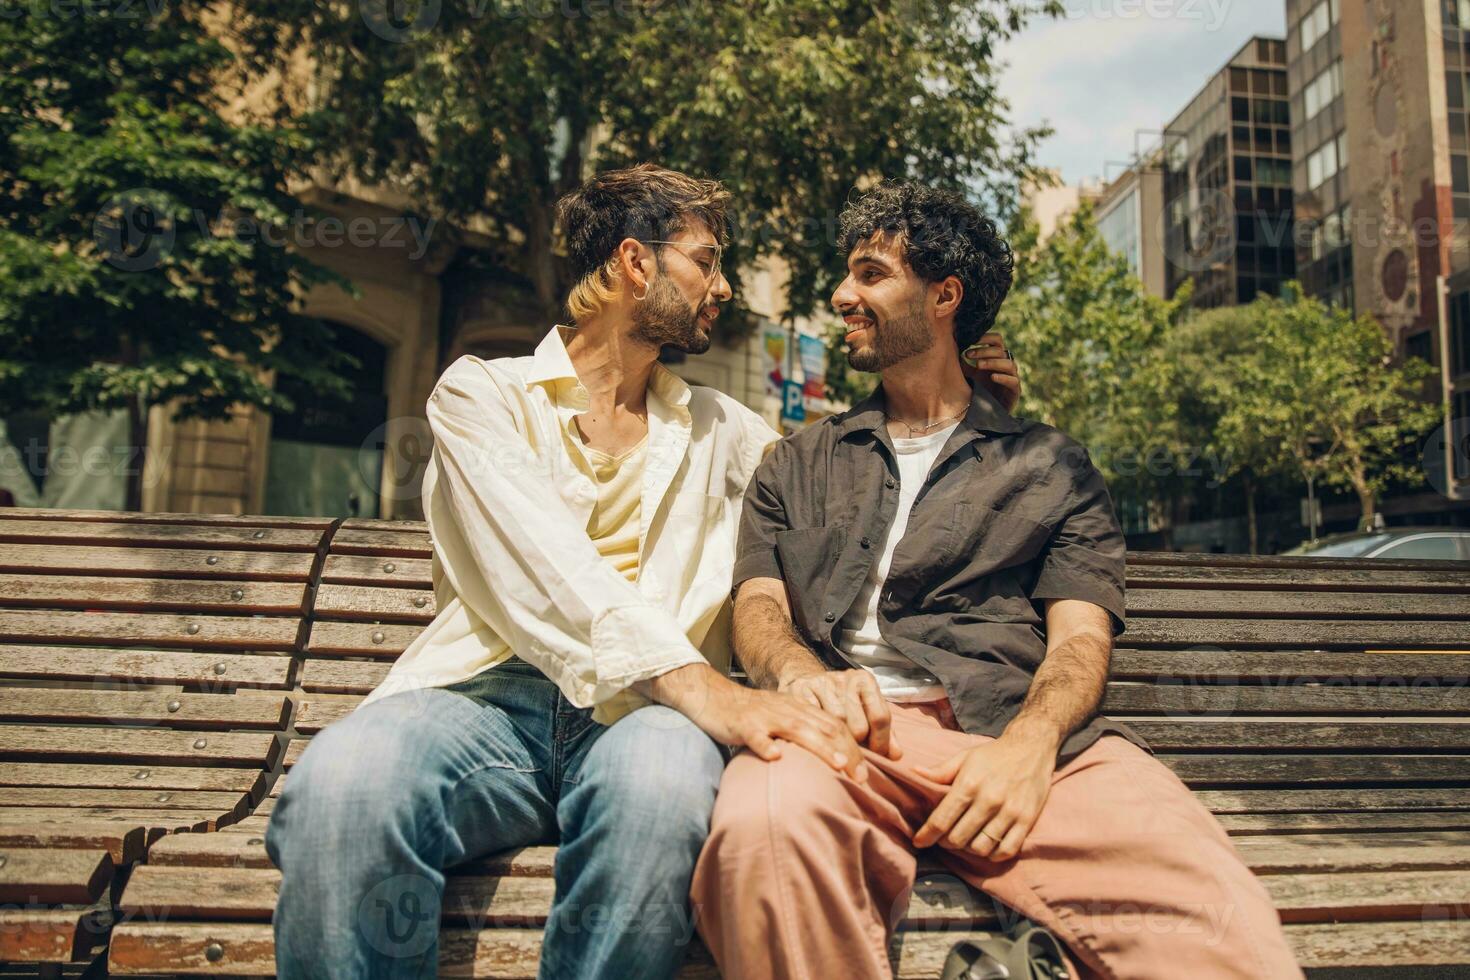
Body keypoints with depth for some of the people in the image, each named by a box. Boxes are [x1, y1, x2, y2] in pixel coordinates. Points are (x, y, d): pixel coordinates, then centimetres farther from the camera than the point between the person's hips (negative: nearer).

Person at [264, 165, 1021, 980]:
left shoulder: (718, 430, 25)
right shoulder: (480, 393, 10)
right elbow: (549, 570, -9)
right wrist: (711, 691, -24)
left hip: (644, 710, 3)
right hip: (492, 696, -2)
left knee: (659, 783, -35)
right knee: (340, 782, -36)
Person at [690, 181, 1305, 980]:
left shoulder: (1050, 467, 22)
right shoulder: (798, 467, 28)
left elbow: (1080, 635, 8)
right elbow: (757, 606, 14)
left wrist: (1029, 743, -15)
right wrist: (802, 673, -12)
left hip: (1014, 730, -1)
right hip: (848, 729, 2)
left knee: (1213, 913, -32)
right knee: (765, 824, -37)